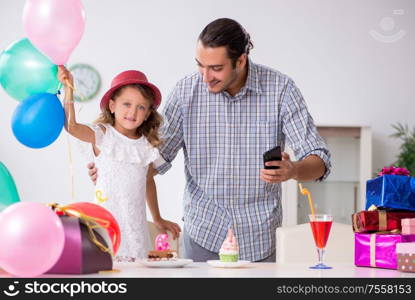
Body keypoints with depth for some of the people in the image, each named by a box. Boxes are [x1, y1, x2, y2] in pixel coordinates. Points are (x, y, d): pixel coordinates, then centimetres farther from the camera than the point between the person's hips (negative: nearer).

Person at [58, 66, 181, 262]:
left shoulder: (147, 146, 10)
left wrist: (158, 220, 32)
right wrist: (68, 89, -27)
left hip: (135, 227, 4)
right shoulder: (102, 136, -1)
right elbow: (71, 126, -18)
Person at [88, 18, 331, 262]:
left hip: (260, 238, 0)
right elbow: (158, 155, 3)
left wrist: (293, 171, -35)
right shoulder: (187, 91, -7)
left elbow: (319, 160, -12)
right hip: (203, 233, 1)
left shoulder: (280, 88, -11)